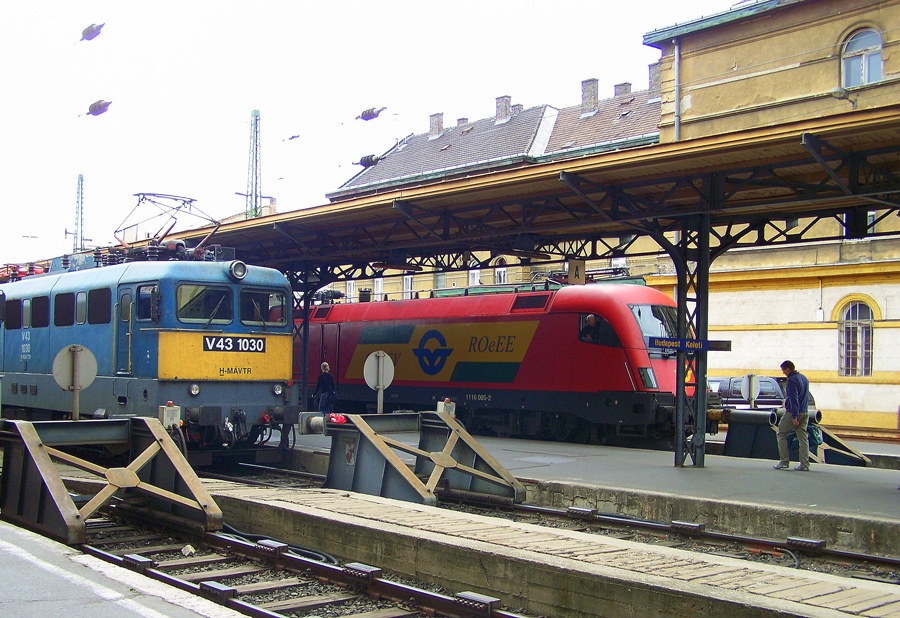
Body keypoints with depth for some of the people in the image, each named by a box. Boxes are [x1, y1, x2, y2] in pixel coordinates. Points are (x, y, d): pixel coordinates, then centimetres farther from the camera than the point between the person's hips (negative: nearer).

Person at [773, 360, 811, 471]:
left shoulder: (792, 380, -15)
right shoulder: (804, 378, 14)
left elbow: (793, 399, -20)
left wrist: (794, 416, -21)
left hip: (793, 413, -8)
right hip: (805, 413, 8)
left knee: (781, 435, 4)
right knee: (803, 438, 6)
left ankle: (784, 462, 1)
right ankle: (805, 464, 2)